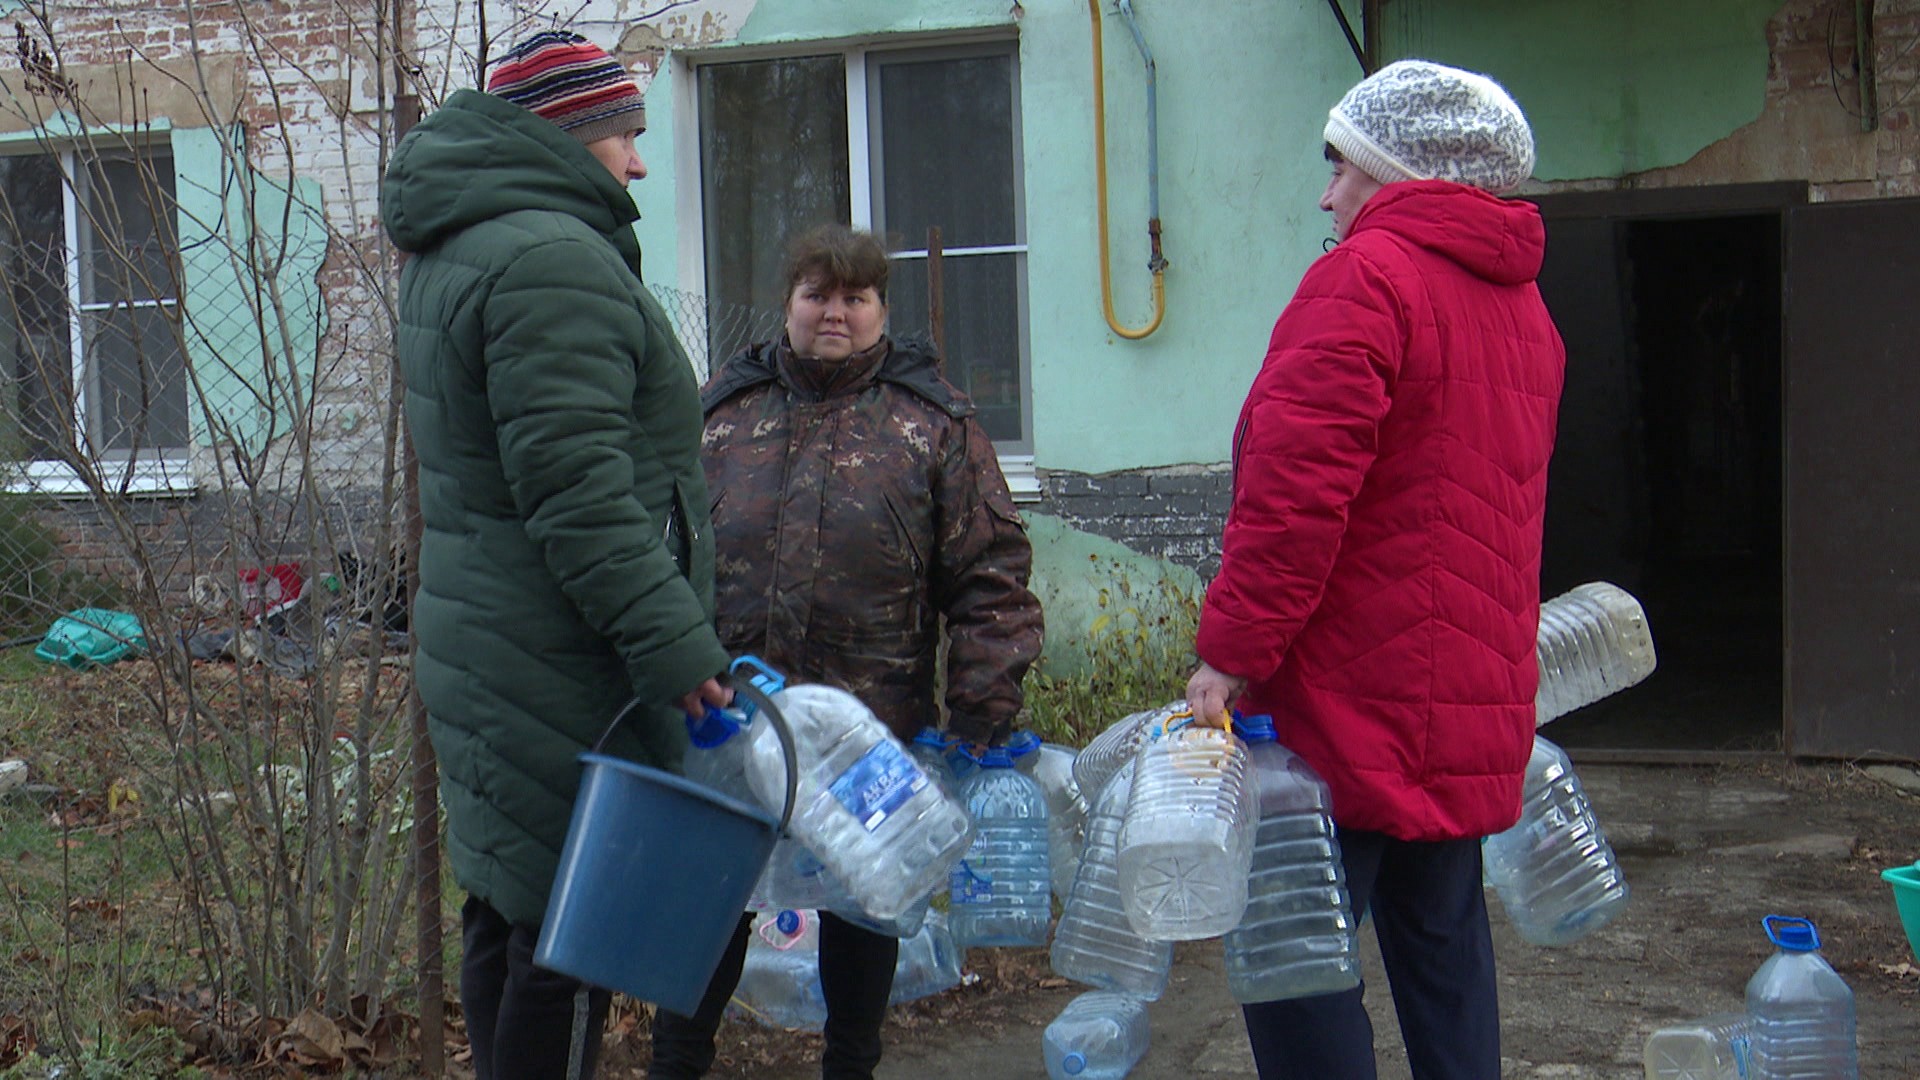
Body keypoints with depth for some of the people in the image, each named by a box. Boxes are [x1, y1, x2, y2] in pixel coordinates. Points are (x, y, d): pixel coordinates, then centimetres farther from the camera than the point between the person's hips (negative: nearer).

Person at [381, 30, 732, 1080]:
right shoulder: (552, 259, -17)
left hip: (478, 646, 11)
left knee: (504, 905, 18)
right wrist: (673, 642, -24)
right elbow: (577, 495, -24)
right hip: (563, 670, -10)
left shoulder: (449, 254, 17)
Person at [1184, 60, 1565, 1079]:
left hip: (1352, 702, -9)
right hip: (1475, 696, 9)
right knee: (1440, 936, 17)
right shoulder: (1522, 307, 15)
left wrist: (1233, 650, -15)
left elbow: (1293, 490, -21)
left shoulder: (1362, 277, -13)